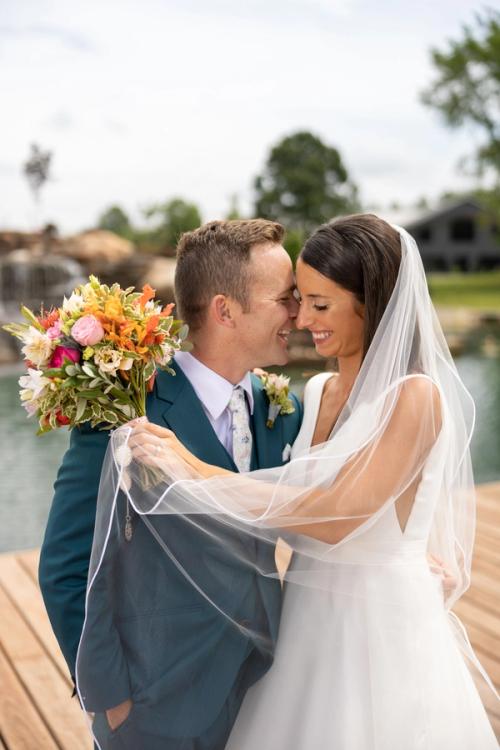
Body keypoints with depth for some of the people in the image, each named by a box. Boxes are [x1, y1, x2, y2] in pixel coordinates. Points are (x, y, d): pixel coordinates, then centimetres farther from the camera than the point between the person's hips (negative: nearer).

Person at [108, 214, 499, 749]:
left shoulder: (415, 396, -18)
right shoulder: (316, 392, 3)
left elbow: (337, 517, -25)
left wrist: (194, 471, -25)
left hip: (382, 624, -6)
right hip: (308, 616, 6)